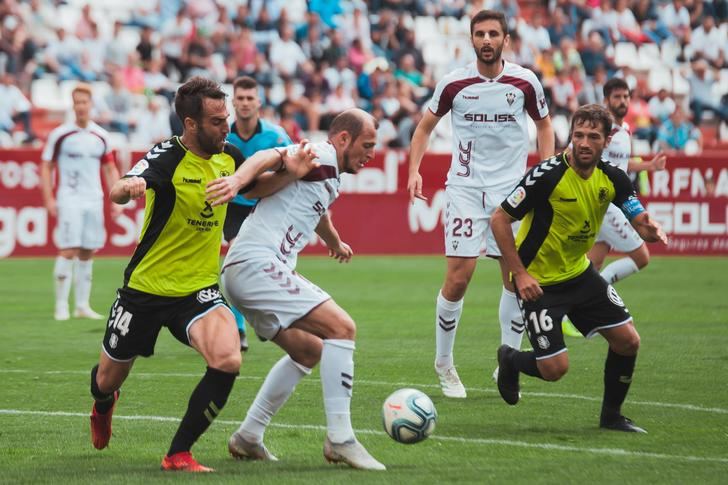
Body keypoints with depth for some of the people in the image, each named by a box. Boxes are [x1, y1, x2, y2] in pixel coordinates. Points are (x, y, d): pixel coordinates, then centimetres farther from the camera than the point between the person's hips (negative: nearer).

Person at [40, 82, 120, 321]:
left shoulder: (101, 136, 8)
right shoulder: (60, 135, -4)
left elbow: (110, 169, 16)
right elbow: (46, 167, 0)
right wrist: (49, 199, -8)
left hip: (94, 201, 4)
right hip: (69, 200, -4)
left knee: (87, 253, 5)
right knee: (68, 250, -11)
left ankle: (82, 306, 11)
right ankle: (61, 306, -6)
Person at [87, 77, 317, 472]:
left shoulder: (229, 157, -2)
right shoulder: (168, 157, -19)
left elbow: (258, 186, 18)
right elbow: (119, 192, -35)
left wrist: (291, 171, -2)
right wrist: (129, 186, -59)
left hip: (199, 289, 3)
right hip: (146, 288, -3)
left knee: (227, 361, -25)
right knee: (109, 379, 14)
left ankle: (178, 455, -13)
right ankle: (103, 404, 55)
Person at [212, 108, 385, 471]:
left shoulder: (331, 181, 23)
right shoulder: (321, 156, -7)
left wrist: (335, 243, 66)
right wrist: (239, 178, -45)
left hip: (245, 272, 11)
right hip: (256, 264, -11)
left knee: (309, 351, 21)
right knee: (341, 328, -17)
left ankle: (247, 438, 21)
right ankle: (339, 439, -17)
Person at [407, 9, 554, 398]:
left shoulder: (524, 82, -1)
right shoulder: (454, 83, -3)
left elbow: (544, 125, 15)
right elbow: (425, 126, 11)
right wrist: (414, 170, -2)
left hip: (512, 189, 1)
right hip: (465, 187, -1)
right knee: (458, 277, -8)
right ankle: (444, 363, 10)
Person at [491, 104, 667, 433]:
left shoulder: (612, 178, -6)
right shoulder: (547, 175, -25)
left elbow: (640, 221, -4)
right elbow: (500, 219, -19)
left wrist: (651, 229, -30)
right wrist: (520, 274, -22)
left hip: (579, 273, 6)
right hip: (539, 282, -6)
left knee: (627, 341, 1)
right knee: (555, 368, -9)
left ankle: (611, 415, 21)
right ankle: (511, 360, 26)